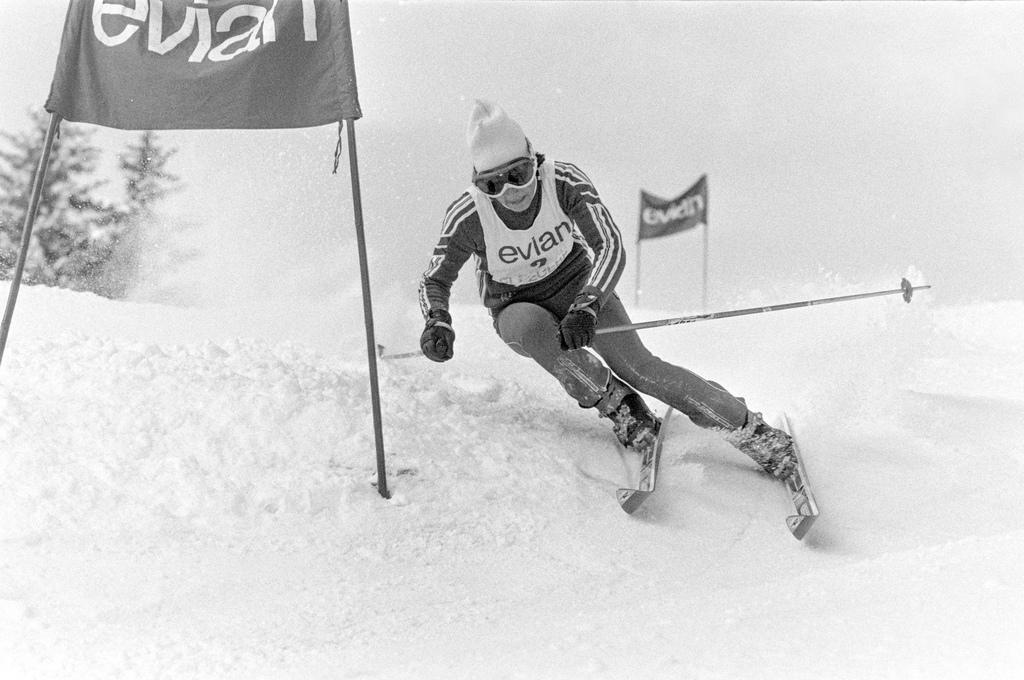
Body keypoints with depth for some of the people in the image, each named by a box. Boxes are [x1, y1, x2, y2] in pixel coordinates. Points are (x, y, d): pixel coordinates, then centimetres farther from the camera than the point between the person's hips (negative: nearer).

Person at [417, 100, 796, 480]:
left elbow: (611, 248, -31)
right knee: (533, 326, -37)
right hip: (515, 307, 0)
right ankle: (619, 408, -18)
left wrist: (587, 305, -48)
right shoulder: (467, 216, -26)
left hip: (577, 284, 0)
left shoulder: (564, 182, -26)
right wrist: (437, 322, -37)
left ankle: (749, 429, -5)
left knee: (639, 367, -18)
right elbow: (435, 281, -14)